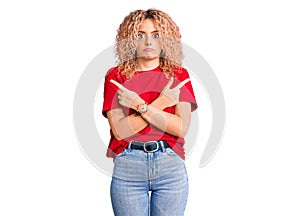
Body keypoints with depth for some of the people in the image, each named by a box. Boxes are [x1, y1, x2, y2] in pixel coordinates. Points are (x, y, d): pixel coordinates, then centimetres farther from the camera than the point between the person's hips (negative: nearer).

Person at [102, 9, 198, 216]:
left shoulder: (178, 75, 6)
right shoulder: (116, 76, 4)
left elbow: (181, 128, -6)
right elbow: (119, 130, -7)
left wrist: (139, 105, -12)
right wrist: (160, 103, -11)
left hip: (171, 167, 1)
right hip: (127, 167, 0)